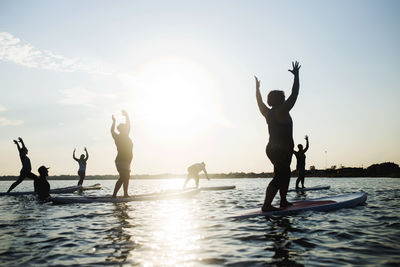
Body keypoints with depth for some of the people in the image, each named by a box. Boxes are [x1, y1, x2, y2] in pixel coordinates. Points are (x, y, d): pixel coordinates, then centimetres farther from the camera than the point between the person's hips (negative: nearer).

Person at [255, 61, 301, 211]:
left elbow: (259, 101, 24)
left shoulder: (267, 113, 7)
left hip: (271, 149, 9)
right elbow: (294, 93, -13)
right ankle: (266, 205, -17)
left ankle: (283, 201, 26)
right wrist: (296, 75, -7)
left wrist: (257, 87, 36)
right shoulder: (282, 111, -12)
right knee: (279, 178, -10)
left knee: (285, 175, 21)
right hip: (283, 150, -9)